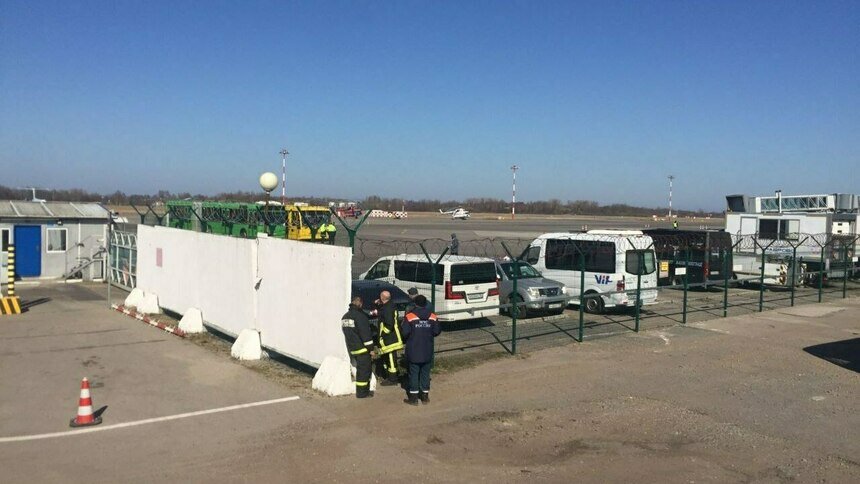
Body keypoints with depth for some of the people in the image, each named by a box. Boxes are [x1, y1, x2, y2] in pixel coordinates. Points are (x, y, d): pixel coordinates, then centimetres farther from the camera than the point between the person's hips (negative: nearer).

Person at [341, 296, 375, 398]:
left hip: (352, 348, 9)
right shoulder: (359, 316, -17)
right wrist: (371, 348, -14)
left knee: (361, 368, 18)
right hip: (362, 348, -9)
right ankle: (362, 392, 2)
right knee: (364, 369, -1)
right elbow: (365, 333, -19)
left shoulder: (345, 317, 11)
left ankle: (364, 390, 23)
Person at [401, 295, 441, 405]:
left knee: (414, 373, 6)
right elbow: (437, 331, -2)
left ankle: (413, 397, 9)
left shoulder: (410, 316, -13)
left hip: (414, 351, -3)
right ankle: (425, 396, 19)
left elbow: (404, 332, -16)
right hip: (427, 351, 3)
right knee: (425, 373, 13)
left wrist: (408, 338, 6)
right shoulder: (432, 316, -2)